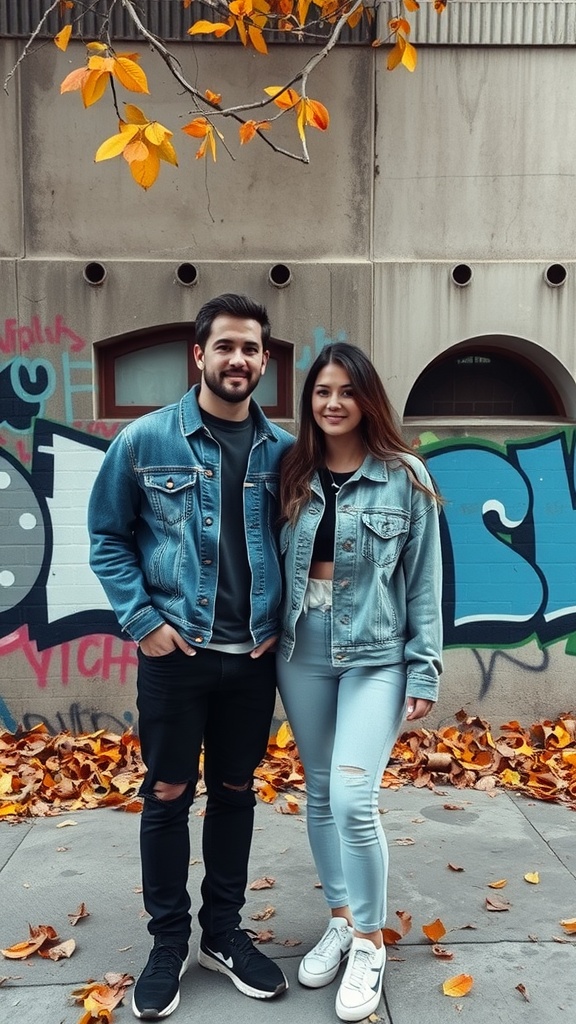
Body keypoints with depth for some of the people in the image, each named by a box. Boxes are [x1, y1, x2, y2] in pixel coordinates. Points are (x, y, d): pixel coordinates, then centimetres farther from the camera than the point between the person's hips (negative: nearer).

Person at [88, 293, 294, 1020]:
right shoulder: (145, 439, -6)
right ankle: (169, 942, 30)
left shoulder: (282, 450, 1)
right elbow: (106, 536, -1)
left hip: (253, 656, 3)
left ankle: (224, 932, 34)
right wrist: (141, 620, -8)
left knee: (235, 792, 15)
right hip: (174, 652, -2)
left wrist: (281, 621, 0)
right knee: (167, 795, 9)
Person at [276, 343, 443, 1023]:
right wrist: (270, 636, -2)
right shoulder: (292, 475, 4)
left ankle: (369, 939, 16)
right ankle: (340, 919, 35)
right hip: (302, 654, 4)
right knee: (319, 794, 14)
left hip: (376, 656, -4)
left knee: (353, 800, -9)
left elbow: (423, 581, -3)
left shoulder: (404, 477, -5)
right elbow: (272, 562, 6)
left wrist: (424, 670, -6)